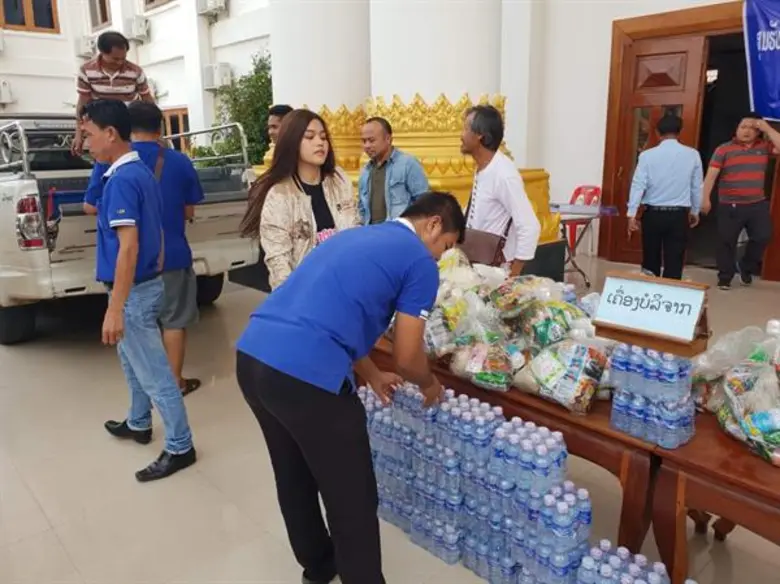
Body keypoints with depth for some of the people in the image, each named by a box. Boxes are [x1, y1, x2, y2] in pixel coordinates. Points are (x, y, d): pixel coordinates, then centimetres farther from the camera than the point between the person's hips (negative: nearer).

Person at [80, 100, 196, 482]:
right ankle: (138, 424, 43)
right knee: (133, 363, 25)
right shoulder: (142, 172, 9)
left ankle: (180, 447, 12)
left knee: (154, 372, 0)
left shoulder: (121, 179, -20)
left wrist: (115, 309, -24)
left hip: (134, 291, -10)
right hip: (146, 283, 10)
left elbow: (129, 246, -25)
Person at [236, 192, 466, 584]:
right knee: (351, 498, 11)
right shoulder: (420, 262, 3)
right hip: (305, 373, -9)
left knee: (294, 476, 27)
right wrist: (429, 384, 26)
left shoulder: (355, 235, 26)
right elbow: (407, 357, 4)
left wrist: (372, 376, 40)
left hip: (251, 356, 9)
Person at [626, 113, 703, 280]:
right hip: (679, 215, 0)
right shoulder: (692, 155, 0)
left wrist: (631, 214, -8)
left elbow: (638, 185, -9)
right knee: (674, 262, 4)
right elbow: (697, 187, 7)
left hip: (653, 213, 0)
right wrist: (695, 211, 19)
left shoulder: (647, 155, -5)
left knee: (651, 260, 14)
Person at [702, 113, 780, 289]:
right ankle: (725, 277, 16)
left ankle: (746, 268, 22)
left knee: (762, 237, -2)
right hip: (730, 206, -2)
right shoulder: (724, 149, -2)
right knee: (727, 242, 3)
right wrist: (706, 198, -13)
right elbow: (711, 175, -6)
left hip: (758, 204, 3)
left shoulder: (764, 147, 8)